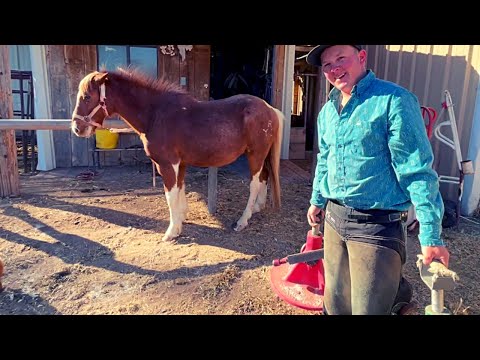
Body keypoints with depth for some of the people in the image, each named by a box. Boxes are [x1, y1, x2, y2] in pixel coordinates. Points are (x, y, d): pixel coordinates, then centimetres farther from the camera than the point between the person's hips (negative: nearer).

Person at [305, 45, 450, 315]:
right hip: (334, 219, 7)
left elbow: (417, 170, -16)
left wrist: (431, 235, -17)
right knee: (335, 304, 18)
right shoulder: (327, 110, 8)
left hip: (378, 226, -7)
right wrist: (317, 200, 27)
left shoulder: (394, 100, -14)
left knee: (367, 308, 4)